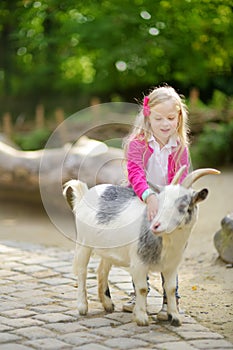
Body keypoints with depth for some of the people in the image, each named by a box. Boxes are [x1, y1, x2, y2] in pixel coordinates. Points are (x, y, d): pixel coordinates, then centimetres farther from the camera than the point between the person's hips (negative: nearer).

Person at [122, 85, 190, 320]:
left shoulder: (180, 148, -8)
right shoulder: (137, 143, -17)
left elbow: (181, 182, -8)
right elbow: (135, 173, -32)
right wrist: (149, 196, -48)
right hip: (140, 204, 0)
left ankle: (170, 300, 9)